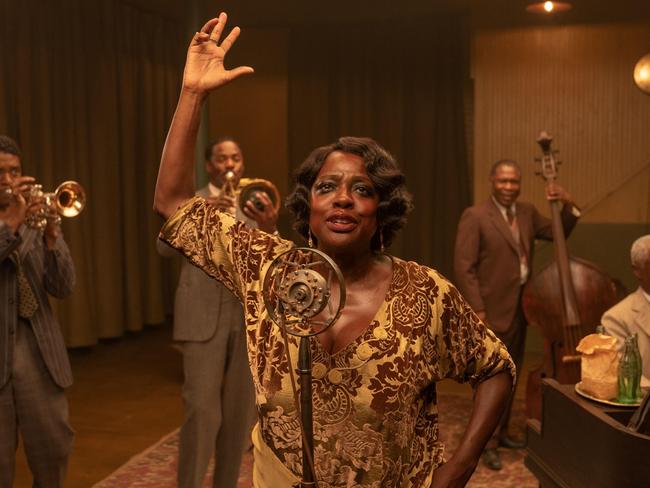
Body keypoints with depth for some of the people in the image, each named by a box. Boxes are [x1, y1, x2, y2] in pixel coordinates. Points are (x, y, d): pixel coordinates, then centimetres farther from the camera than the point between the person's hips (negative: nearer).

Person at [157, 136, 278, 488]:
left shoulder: (253, 208, 10)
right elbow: (166, 248, -13)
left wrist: (269, 230, -24)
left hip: (248, 317, 3)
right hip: (203, 317, -3)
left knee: (239, 411, 8)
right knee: (201, 411, -7)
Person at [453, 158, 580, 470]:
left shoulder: (527, 212, 8)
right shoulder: (475, 216, -13)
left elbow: (558, 235, 16)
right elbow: (463, 268, -16)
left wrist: (568, 206, -2)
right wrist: (477, 310, -19)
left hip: (521, 309, 7)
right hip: (493, 311, -7)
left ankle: (501, 432, 31)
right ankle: (487, 442, 12)